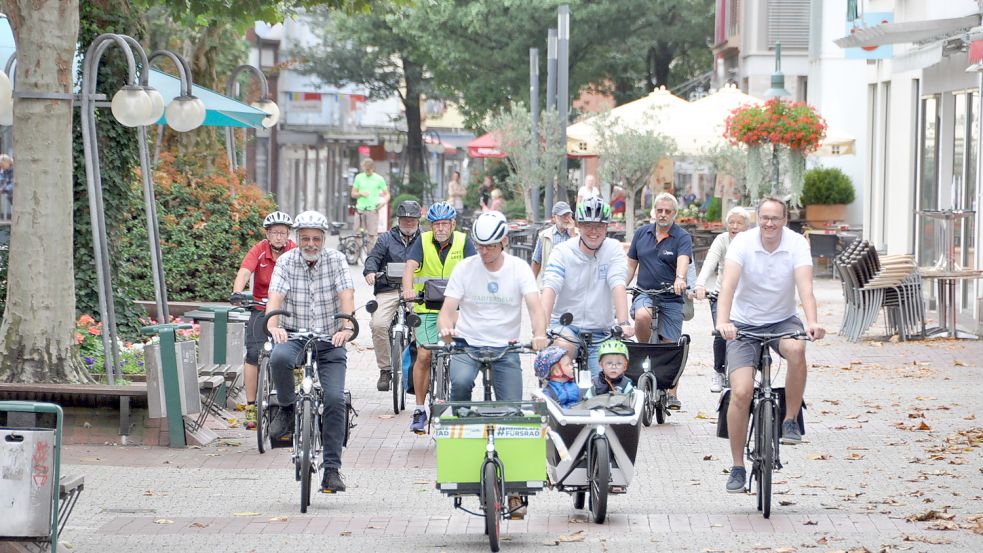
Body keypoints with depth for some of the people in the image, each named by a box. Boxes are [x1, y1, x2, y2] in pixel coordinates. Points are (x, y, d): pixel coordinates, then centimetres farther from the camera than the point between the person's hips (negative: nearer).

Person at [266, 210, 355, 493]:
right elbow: (275, 295, -16)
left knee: (335, 399, -13)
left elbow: (346, 295, -14)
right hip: (295, 336, -1)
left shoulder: (336, 260, -2)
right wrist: (273, 325, -36)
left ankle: (332, 468, -6)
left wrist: (346, 327, -32)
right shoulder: (287, 262, -3)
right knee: (279, 358, -36)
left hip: (330, 341, 1)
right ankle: (287, 410, -9)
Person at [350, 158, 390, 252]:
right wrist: (361, 193, -9)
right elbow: (353, 194, 12)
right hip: (360, 209, 2)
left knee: (372, 235, -8)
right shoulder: (359, 177, 9)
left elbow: (387, 194, 6)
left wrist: (384, 201, -15)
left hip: (373, 210, -2)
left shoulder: (379, 179, 3)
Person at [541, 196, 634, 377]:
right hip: (565, 325, -2)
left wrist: (623, 323, -32)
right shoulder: (562, 251, -6)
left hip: (601, 332, 2)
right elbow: (550, 287, -20)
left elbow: (618, 285, -17)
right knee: (564, 348, -35)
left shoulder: (613, 249, -2)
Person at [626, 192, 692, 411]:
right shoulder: (641, 234, 9)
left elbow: (683, 260, -21)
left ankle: (672, 394, 11)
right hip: (644, 293, 2)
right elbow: (631, 264, 16)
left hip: (671, 298, -2)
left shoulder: (682, 238, -2)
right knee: (642, 316, -34)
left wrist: (680, 278, -42)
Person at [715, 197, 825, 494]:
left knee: (796, 350, -35)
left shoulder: (796, 244, -12)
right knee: (741, 393, -15)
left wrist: (812, 322, -43)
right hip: (744, 323, -1)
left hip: (782, 320, 1)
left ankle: (791, 421, -15)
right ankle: (738, 467, 0)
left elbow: (805, 287, -25)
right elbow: (728, 285, -28)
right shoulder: (743, 242, -15)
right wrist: (722, 322, -45)